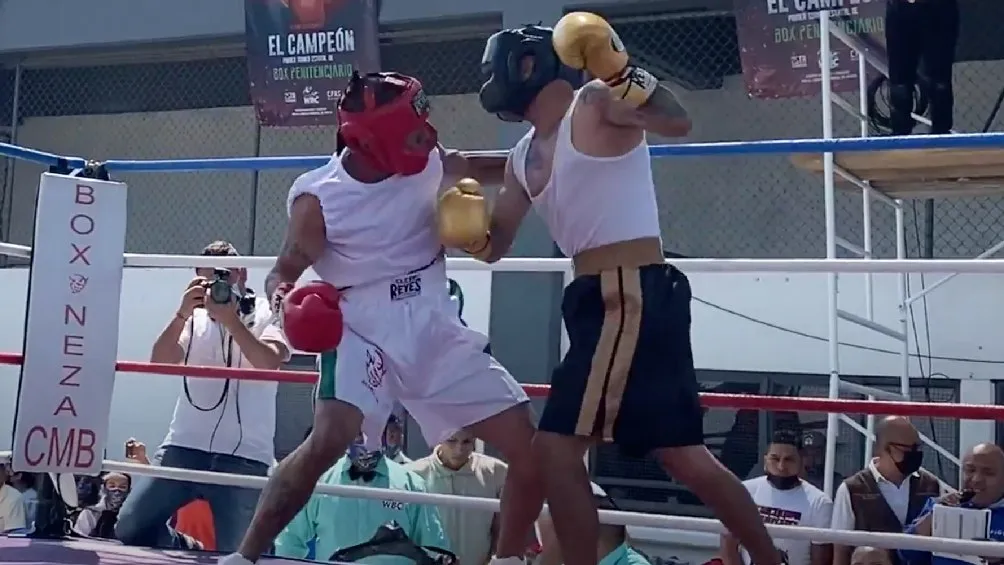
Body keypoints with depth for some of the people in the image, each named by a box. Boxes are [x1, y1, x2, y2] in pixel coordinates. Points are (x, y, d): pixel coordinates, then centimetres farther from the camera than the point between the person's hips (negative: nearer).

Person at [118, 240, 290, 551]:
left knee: (233, 554, -3)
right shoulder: (196, 318, 14)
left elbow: (270, 362, -16)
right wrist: (182, 313, -13)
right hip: (184, 447, 4)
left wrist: (231, 320, -21)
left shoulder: (267, 316, 3)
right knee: (130, 528, -3)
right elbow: (159, 361, -1)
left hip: (244, 458, -3)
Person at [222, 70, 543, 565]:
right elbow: (284, 272, -3)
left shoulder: (431, 164, -1)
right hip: (362, 332, -4)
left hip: (436, 330, 5)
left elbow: (498, 170, 15)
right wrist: (285, 299, -26)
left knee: (531, 449, 0)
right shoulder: (318, 197, -12)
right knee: (328, 440, -29)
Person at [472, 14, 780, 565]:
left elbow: (677, 123, -24)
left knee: (556, 445, -9)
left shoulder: (598, 104, -7)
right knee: (682, 454, 14)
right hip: (601, 300, 9)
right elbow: (494, 245, 21)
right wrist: (466, 230, 0)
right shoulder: (523, 157, 18)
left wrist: (617, 70, -35)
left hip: (633, 297, -9)